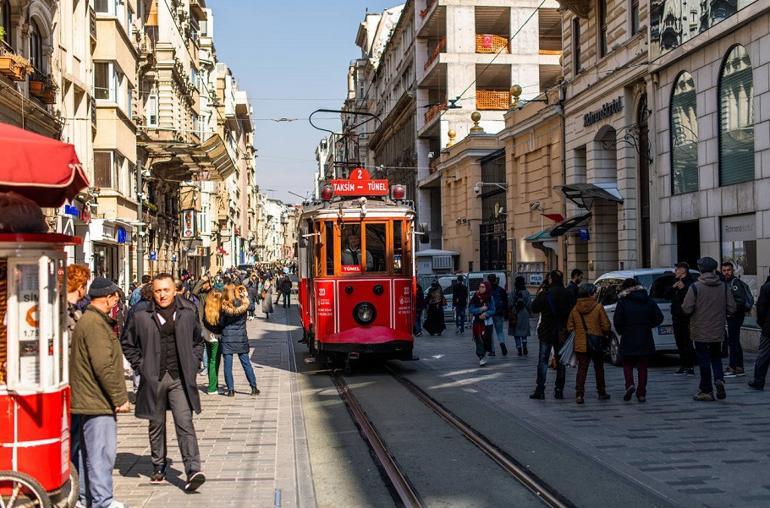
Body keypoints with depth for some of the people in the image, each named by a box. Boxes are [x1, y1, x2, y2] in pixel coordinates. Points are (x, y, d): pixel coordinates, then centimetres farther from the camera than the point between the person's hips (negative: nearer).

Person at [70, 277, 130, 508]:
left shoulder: (87, 320, 16)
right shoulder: (95, 324, -18)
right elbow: (104, 366, -23)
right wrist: (120, 398, -18)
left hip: (87, 400, 11)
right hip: (98, 402, -11)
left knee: (89, 451, 17)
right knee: (101, 453, -5)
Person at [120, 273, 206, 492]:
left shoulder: (188, 312, 4)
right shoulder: (141, 314, -1)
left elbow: (198, 341, 18)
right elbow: (127, 343, 11)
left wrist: (193, 365, 8)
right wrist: (140, 366, 2)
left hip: (180, 378, -1)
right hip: (154, 379, 1)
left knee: (185, 423, -9)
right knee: (156, 424, 12)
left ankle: (193, 470, -14)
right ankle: (158, 467, 28)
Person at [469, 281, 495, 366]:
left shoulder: (490, 298, -1)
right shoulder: (475, 297, 0)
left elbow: (492, 310, -3)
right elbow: (471, 309, -3)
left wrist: (486, 314, -20)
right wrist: (480, 309, -15)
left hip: (487, 321, 0)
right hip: (477, 322, 0)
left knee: (486, 339, -1)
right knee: (479, 340, -5)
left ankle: (485, 354, 23)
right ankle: (481, 358, 0)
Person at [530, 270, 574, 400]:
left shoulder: (545, 294, -13)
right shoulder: (568, 294, -3)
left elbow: (534, 308, -4)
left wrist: (538, 294, 6)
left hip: (546, 332, -3)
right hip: (562, 333, 3)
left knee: (543, 360, 2)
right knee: (561, 361, 10)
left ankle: (540, 390, -3)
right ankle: (559, 390, 11)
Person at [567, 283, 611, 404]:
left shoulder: (575, 309, -1)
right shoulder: (598, 307, -11)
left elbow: (570, 327, 2)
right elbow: (606, 326, -10)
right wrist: (605, 334, 10)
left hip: (580, 344, 2)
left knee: (582, 369, 2)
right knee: (599, 368, 15)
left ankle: (579, 394, -10)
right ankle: (601, 392, 25)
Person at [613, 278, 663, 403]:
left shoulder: (623, 302, -8)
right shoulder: (648, 301, 4)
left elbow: (617, 321, -13)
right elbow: (659, 318, 2)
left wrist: (621, 332, 4)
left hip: (628, 340, -3)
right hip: (645, 341, 3)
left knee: (627, 364, 12)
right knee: (643, 367, 9)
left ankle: (630, 384, -11)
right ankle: (641, 393, 7)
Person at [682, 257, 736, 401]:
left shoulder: (695, 287, -13)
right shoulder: (723, 287, -1)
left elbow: (687, 309, -16)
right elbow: (732, 309, -1)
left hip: (701, 332, -3)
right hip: (718, 331, 3)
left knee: (704, 361, 4)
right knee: (716, 357, 20)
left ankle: (706, 391, 9)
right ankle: (719, 379, -4)